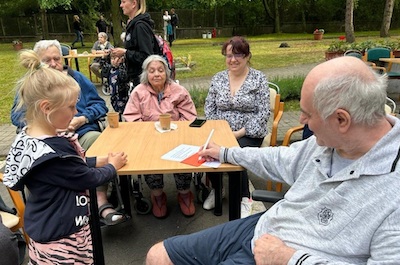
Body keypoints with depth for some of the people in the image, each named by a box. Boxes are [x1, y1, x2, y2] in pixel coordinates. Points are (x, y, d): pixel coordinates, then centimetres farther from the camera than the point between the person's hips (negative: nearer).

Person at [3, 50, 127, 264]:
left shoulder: (30, 136, -2)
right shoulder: (51, 153, -31)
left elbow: (70, 165, 11)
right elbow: (89, 179, -17)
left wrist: (100, 161, 3)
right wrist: (113, 166, 0)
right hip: (61, 237, -9)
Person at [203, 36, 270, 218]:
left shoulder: (258, 78, -1)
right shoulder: (218, 78, 10)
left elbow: (264, 112, -7)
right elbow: (209, 108, 11)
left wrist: (239, 133, -15)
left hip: (249, 134, -3)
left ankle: (244, 198, -5)